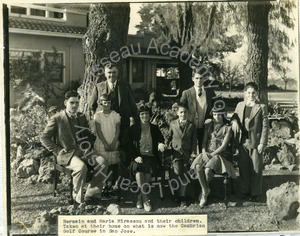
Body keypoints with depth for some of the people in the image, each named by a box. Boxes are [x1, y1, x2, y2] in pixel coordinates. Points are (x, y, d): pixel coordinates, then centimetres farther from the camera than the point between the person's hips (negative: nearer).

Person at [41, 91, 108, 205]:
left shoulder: (81, 117, 15)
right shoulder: (57, 119, -2)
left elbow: (88, 135, 25)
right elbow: (44, 138, 0)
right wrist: (58, 151, -8)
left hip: (82, 151, 6)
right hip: (66, 154, -5)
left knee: (102, 162, -21)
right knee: (81, 167, -36)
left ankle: (91, 195, -13)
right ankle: (78, 199, -17)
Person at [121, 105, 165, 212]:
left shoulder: (155, 129, 15)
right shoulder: (132, 129, 8)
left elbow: (161, 140, 18)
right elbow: (126, 145, 3)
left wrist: (161, 144, -9)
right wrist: (135, 157, -11)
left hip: (151, 157, 1)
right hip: (137, 157, -1)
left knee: (149, 168, -34)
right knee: (137, 168, -36)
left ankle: (140, 198, -23)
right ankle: (146, 199, -33)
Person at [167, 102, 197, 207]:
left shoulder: (192, 125, 8)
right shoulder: (172, 124, 11)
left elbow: (194, 141, 7)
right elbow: (169, 137, 21)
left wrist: (193, 154, -2)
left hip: (186, 153, 0)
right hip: (175, 152, 0)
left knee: (184, 174, -11)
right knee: (177, 172, -17)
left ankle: (181, 196, 3)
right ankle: (180, 195, 0)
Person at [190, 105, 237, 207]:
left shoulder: (227, 128, 1)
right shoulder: (208, 125, 14)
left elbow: (223, 146, -6)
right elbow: (204, 141, 11)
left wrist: (212, 154, -14)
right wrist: (204, 152, -7)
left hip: (219, 154, -4)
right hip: (207, 152, 4)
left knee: (208, 170, -32)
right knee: (198, 167, -29)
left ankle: (204, 191, -5)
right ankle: (205, 190, -16)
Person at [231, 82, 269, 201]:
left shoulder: (261, 107, -4)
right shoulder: (239, 105, 8)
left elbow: (265, 126, -5)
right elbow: (234, 115, 21)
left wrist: (262, 143, -10)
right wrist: (234, 121, -4)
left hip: (255, 143, -4)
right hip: (242, 142, 4)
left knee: (256, 169, 4)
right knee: (243, 168, 10)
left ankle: (255, 193, 16)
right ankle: (245, 190, 24)